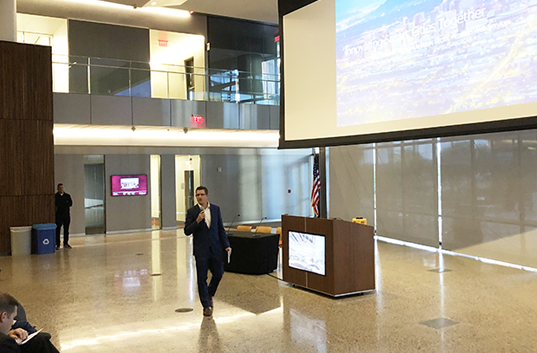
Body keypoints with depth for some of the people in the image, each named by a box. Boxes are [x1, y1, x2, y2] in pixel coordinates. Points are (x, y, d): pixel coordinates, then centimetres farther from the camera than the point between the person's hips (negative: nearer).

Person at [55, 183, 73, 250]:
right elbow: (56, 204, -9)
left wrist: (61, 204, -4)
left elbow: (70, 203, 3)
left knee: (66, 229, 7)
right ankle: (57, 245, 2)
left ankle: (66, 243, 17)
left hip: (66, 215, 3)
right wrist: (65, 204, -10)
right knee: (57, 230, -3)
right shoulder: (55, 196, 2)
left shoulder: (67, 196, 11)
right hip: (58, 215, -3)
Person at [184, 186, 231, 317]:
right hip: (200, 251, -3)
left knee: (218, 274, 9)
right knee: (202, 279, 3)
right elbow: (187, 231, -7)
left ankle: (209, 294, 38)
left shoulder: (216, 209, 5)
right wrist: (197, 221, -21)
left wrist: (226, 245, 2)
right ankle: (206, 306, 17)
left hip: (215, 248, 3)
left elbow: (221, 229, 9)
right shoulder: (191, 212, -3)